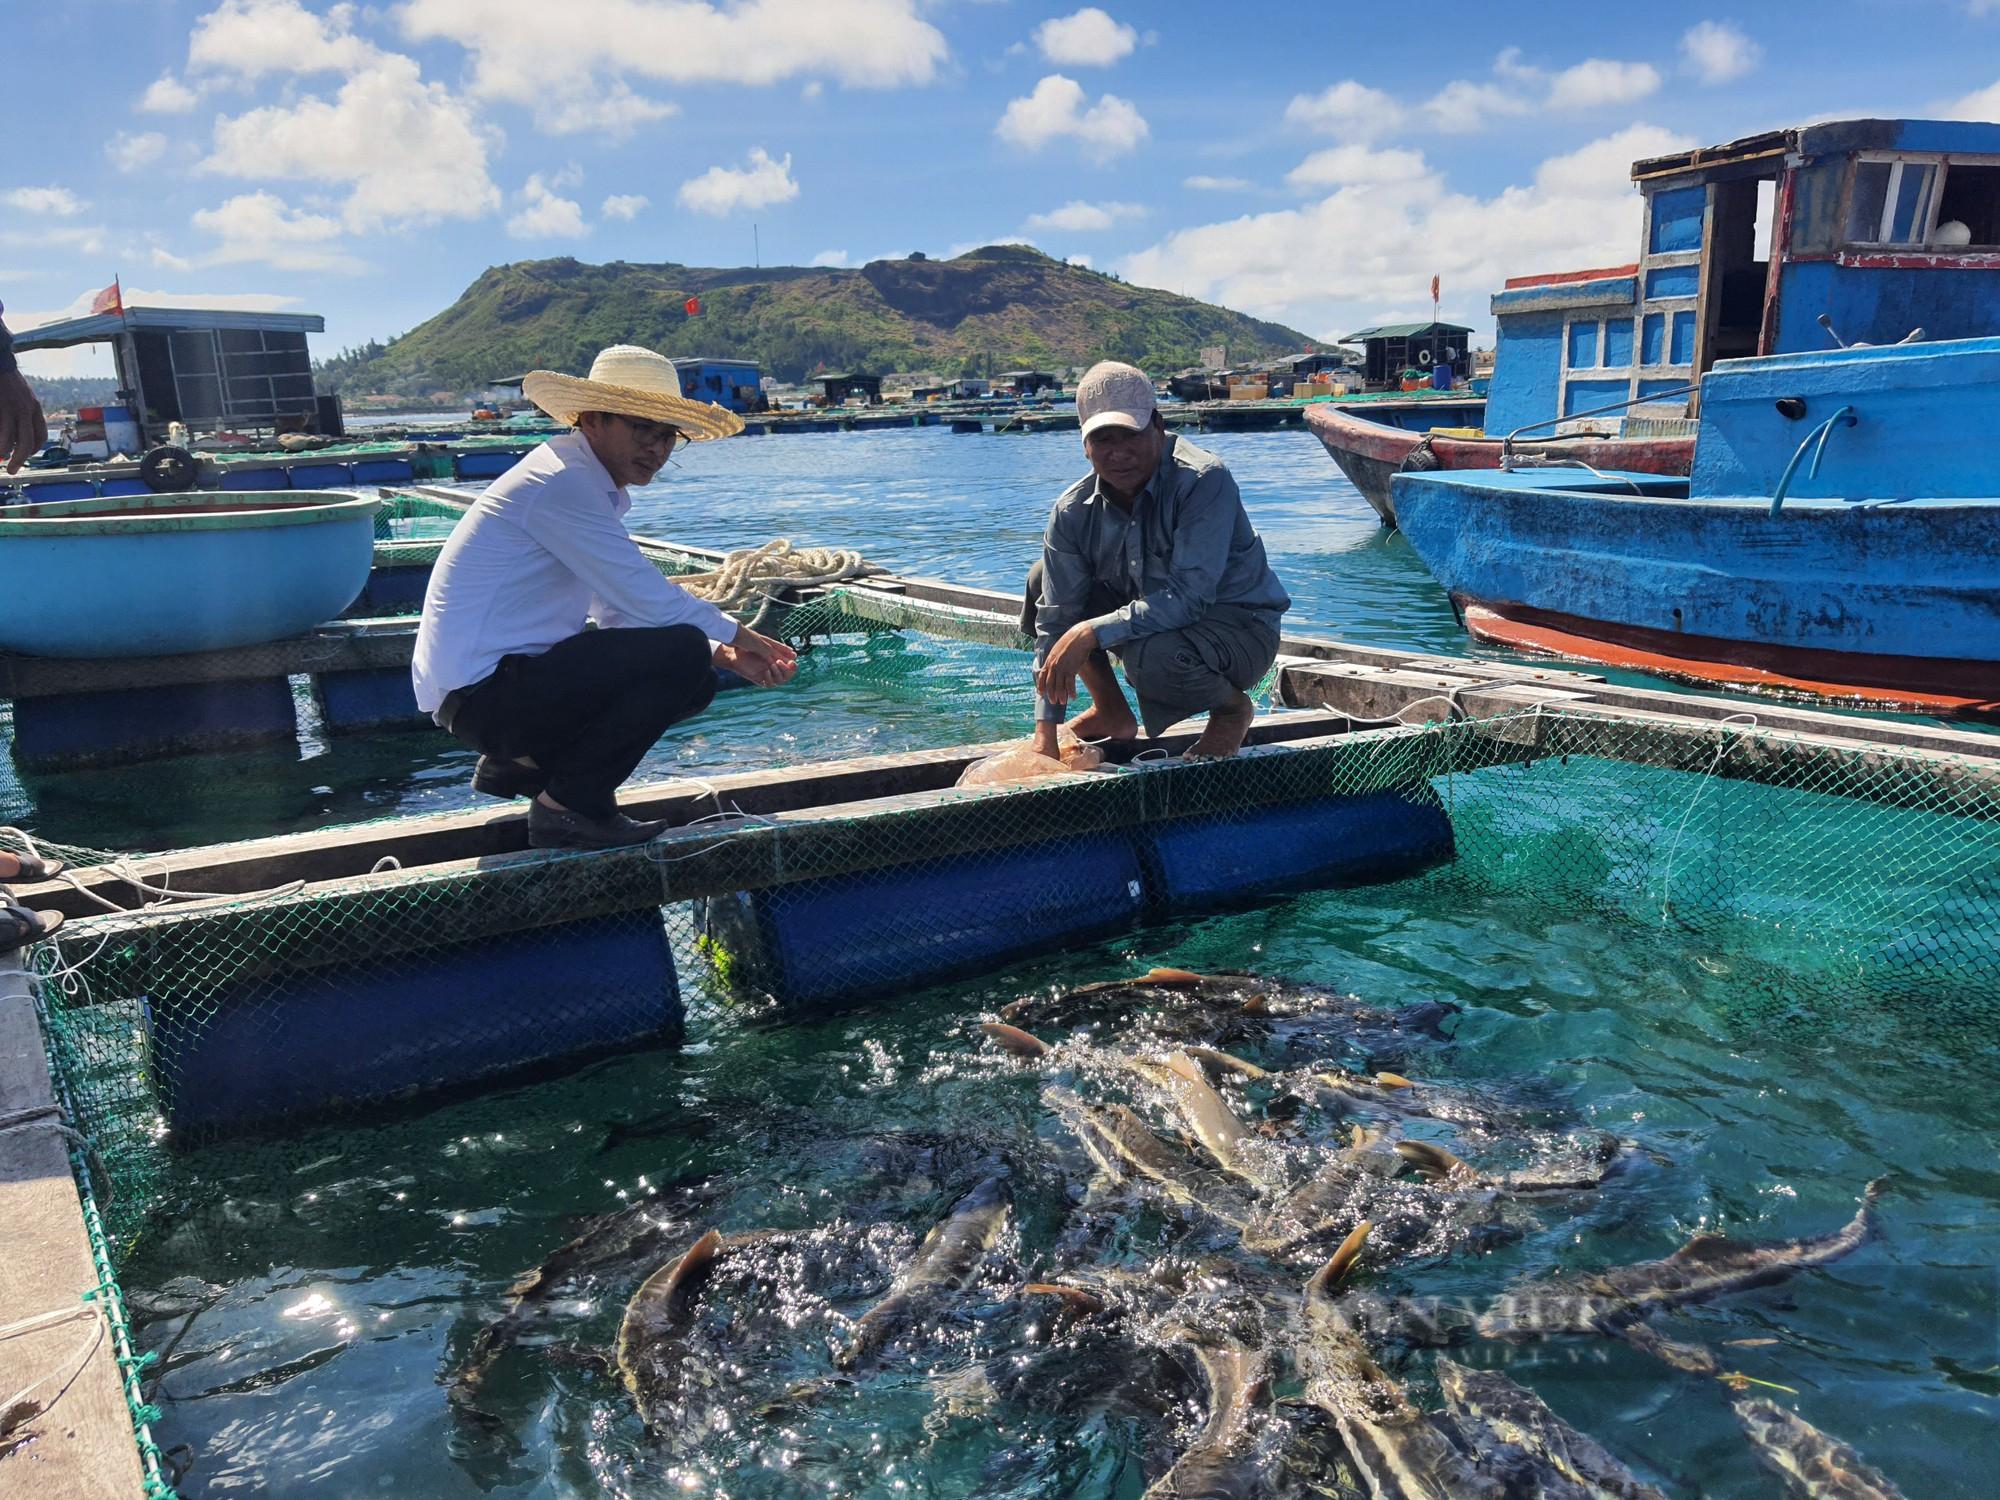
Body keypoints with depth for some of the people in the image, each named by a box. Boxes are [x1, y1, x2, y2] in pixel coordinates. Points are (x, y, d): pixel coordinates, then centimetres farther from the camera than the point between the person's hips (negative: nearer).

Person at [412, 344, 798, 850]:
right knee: (681, 654, -21)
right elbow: (651, 601, -20)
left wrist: (721, 654, 0)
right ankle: (570, 808, -9)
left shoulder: (597, 486, 15)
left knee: (695, 680, 11)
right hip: (483, 692, -10)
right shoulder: (562, 483, -17)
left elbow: (622, 611, 12)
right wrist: (735, 635, -3)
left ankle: (517, 765, 15)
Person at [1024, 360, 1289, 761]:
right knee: (1043, 581, -6)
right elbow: (1055, 621, -12)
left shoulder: (1204, 481, -25)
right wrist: (1045, 734, -18)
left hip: (1239, 627, -5)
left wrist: (1091, 632, -38)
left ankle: (1232, 707, -1)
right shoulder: (1073, 511, -10)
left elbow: (1189, 597, -33)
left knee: (1151, 653, -37)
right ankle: (1113, 713, 9)